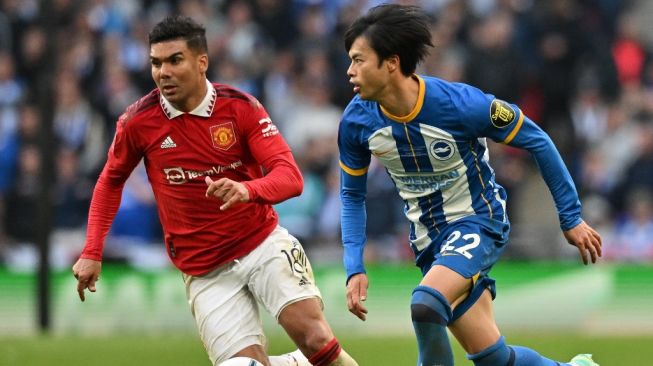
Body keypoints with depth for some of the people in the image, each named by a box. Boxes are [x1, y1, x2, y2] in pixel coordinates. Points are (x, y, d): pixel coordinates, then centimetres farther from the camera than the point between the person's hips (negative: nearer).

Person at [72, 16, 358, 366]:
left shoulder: (241, 107, -9)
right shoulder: (138, 122, -6)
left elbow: (290, 176, -16)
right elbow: (110, 181, 12)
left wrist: (246, 189, -38)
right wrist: (92, 252, 5)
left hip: (264, 245, -1)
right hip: (205, 271, 1)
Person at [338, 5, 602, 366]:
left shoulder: (459, 103, -25)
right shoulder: (356, 122, -12)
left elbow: (537, 141, -11)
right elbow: (352, 194, 5)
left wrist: (571, 218, -6)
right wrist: (355, 268, -7)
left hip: (478, 222, -5)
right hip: (428, 239, 5)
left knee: (425, 305, -33)